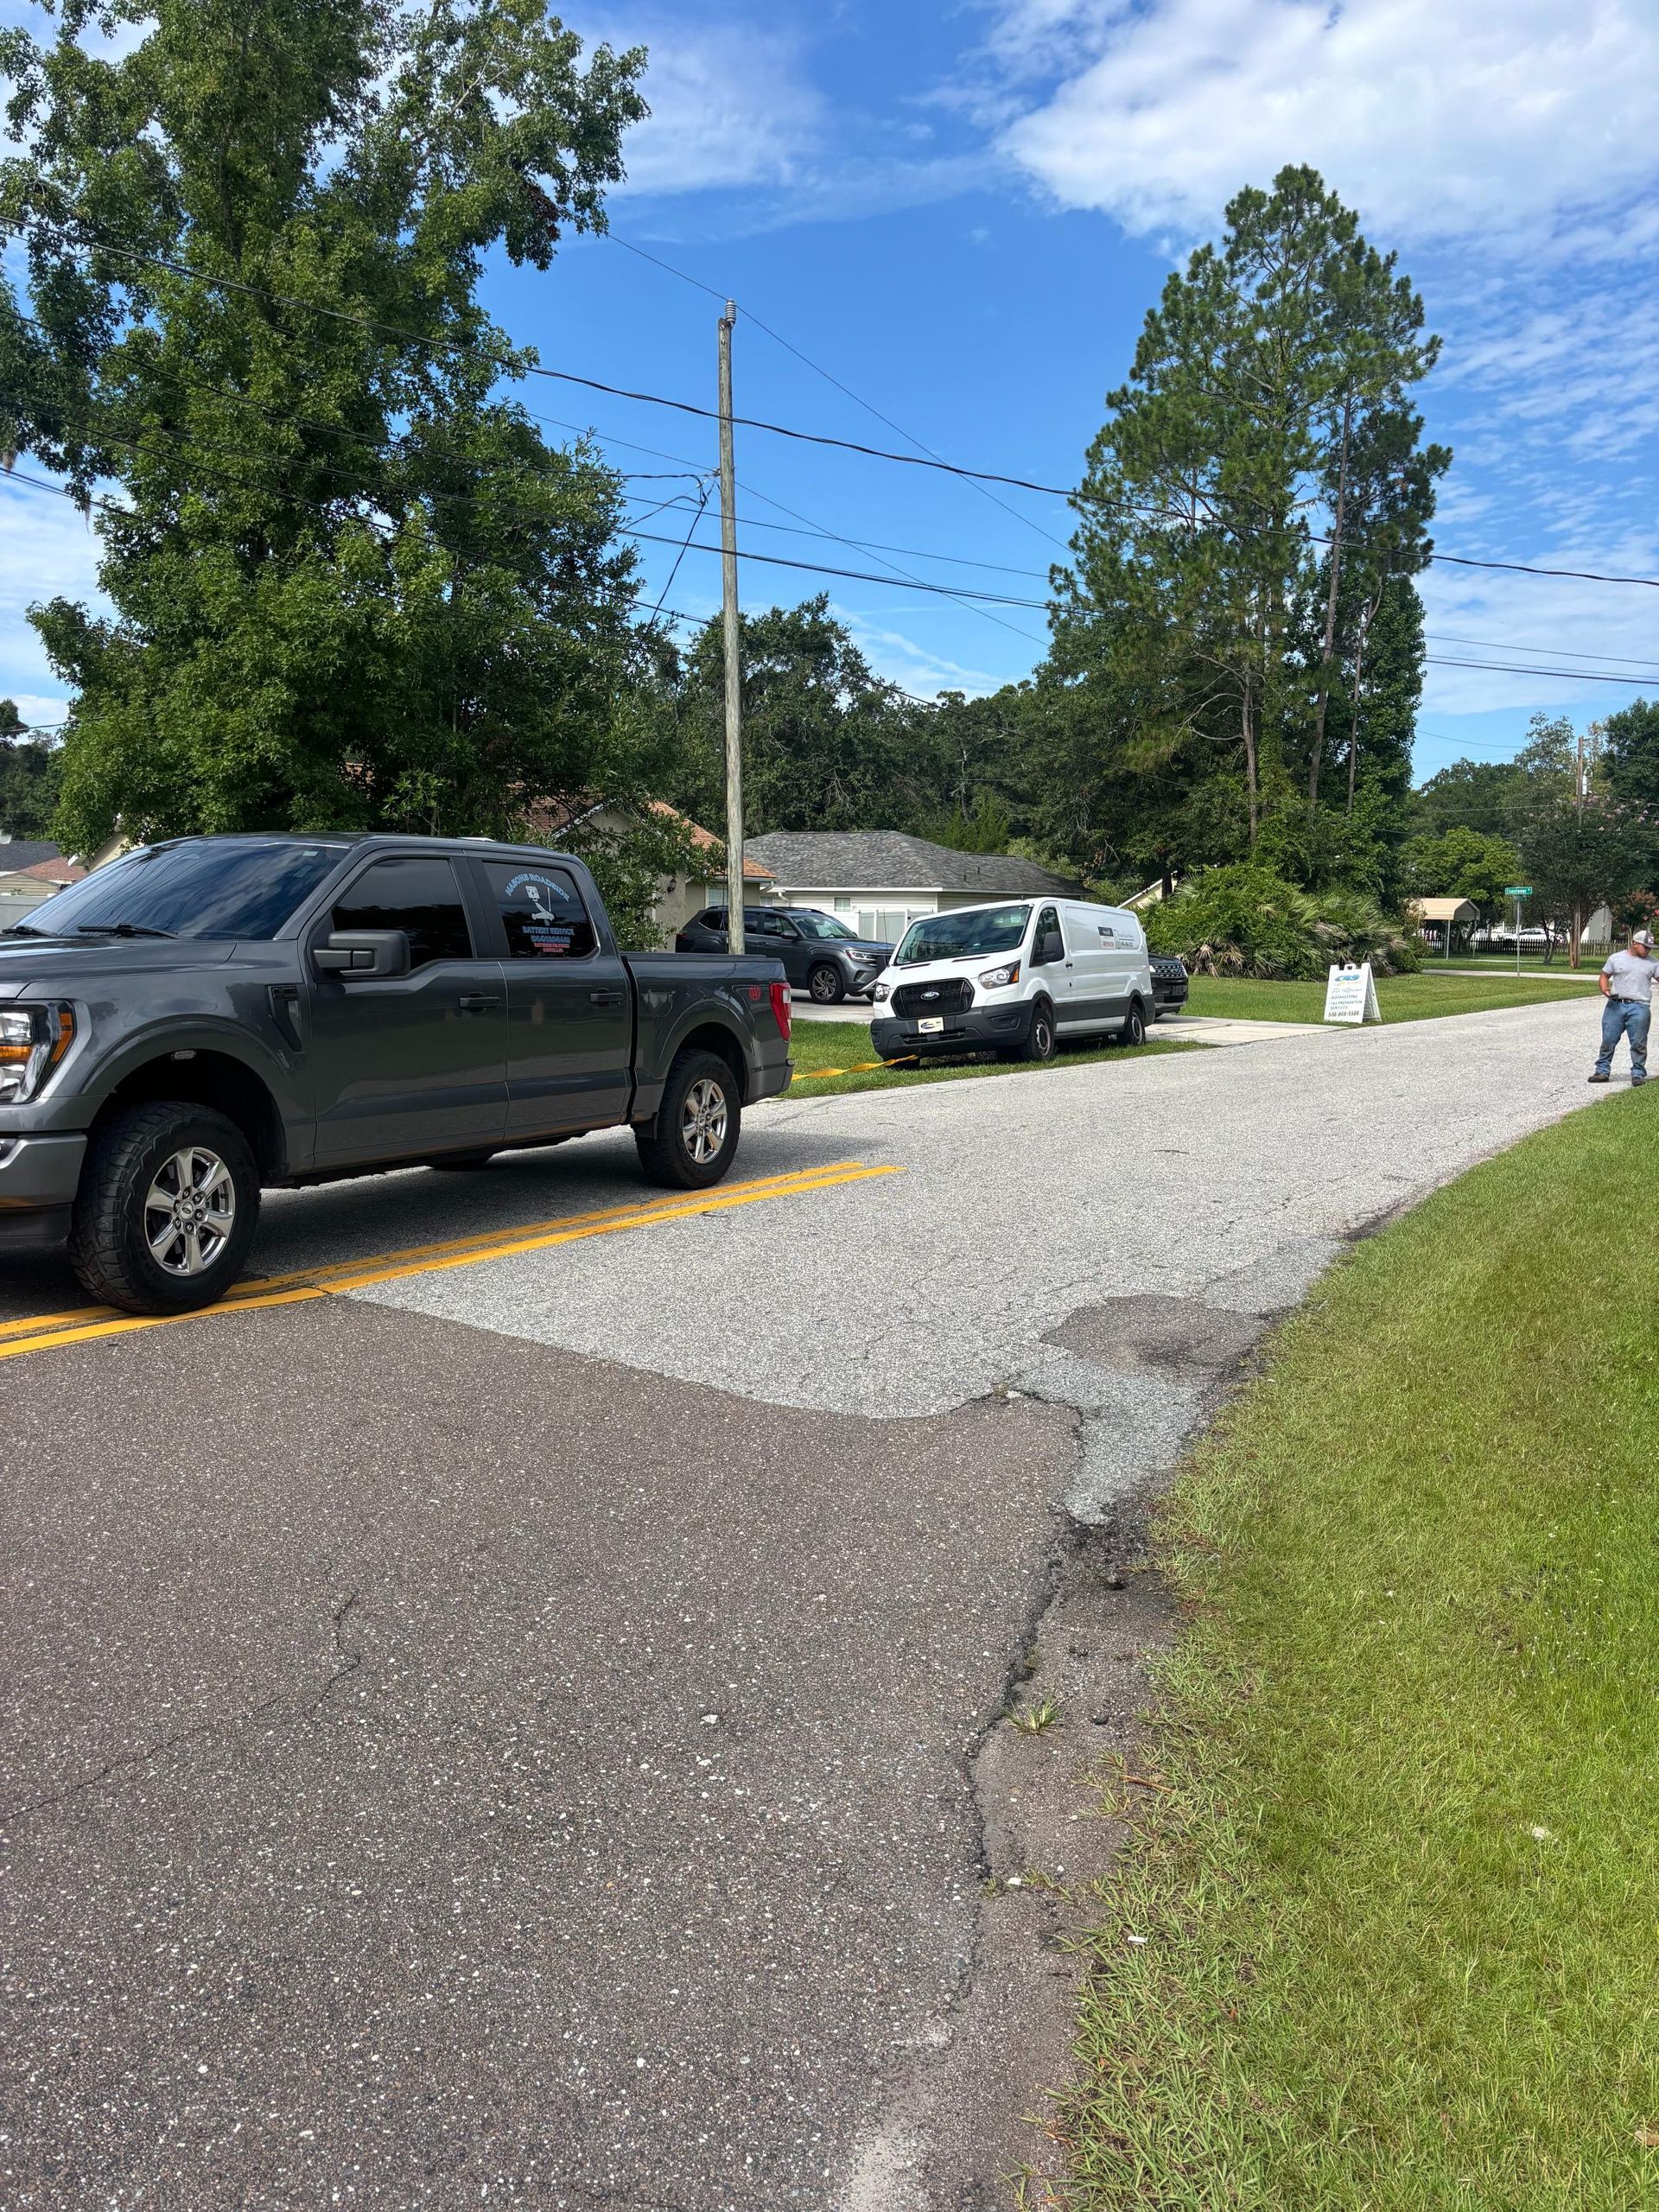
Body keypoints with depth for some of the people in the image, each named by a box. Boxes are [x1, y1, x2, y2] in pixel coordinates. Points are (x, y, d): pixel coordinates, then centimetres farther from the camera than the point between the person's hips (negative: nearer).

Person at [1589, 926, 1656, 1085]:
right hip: (1615, 1005, 0)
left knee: (1639, 1043, 1)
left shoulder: (1652, 963, 7)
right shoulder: (1616, 958, 7)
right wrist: (1605, 990, -8)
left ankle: (1638, 1073, 12)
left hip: (1639, 1007, 0)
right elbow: (1604, 976, 11)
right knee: (1608, 1040, 3)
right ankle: (1602, 1071, 13)